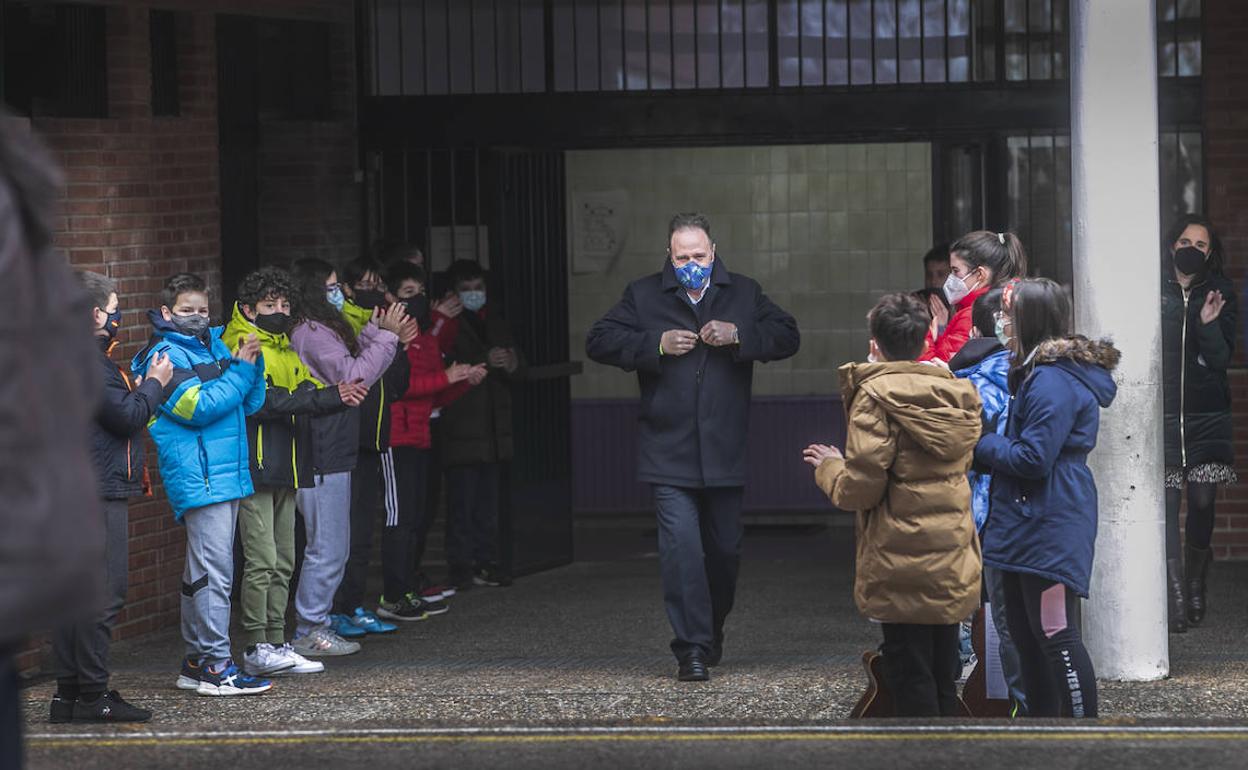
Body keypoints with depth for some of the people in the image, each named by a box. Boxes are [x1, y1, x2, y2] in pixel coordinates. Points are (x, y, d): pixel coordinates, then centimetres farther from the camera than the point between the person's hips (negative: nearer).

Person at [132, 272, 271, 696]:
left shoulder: (215, 345, 17)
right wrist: (241, 368, -12)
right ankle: (215, 664, -11)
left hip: (227, 473, 9)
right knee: (213, 571, -12)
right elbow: (200, 407, -17)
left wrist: (252, 363, 1)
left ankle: (196, 661, 18)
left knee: (201, 571, 13)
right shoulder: (166, 355, -7)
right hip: (198, 479, -9)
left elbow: (250, 404, 17)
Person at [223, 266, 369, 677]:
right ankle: (256, 648, -7)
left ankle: (276, 643, 15)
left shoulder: (286, 347, 20)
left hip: (286, 471, 9)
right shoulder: (240, 347, -8)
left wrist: (338, 395, -11)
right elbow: (268, 401, -21)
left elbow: (307, 396, 11)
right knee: (262, 561, -10)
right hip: (254, 471, -9)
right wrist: (330, 397, -24)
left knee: (282, 562, 10)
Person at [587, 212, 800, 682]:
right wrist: (656, 344, -15)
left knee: (725, 549, 12)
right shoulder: (643, 296, 4)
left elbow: (787, 337, 3)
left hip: (725, 453, 2)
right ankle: (692, 649, -11)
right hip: (669, 454, -2)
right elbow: (599, 342, -1)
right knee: (681, 546, -13)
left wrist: (737, 336, -14)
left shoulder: (744, 294, 9)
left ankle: (713, 629, 36)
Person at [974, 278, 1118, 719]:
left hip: (1050, 529, -11)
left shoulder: (1054, 381, -18)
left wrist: (979, 443, -7)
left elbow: (1032, 458, -20)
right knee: (1025, 632, 16)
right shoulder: (1035, 373, 16)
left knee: (1054, 634, -10)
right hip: (1031, 524, 11)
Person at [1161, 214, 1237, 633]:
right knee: (1166, 501, -8)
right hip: (1162, 412, -1)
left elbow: (1221, 358, -1)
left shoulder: (1220, 293, 6)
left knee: (1202, 500, 2)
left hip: (1207, 414, 1)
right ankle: (1177, 595, -10)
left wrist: (1209, 324, -17)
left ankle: (1196, 583, 23)